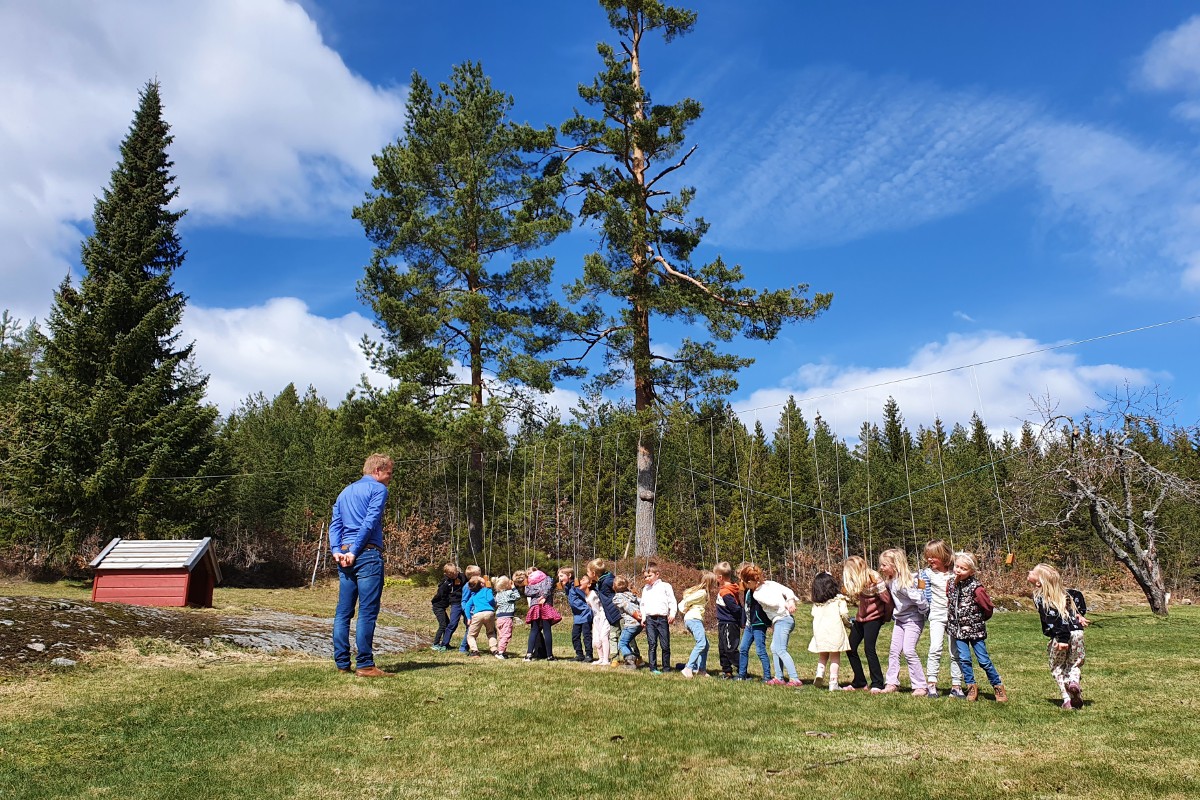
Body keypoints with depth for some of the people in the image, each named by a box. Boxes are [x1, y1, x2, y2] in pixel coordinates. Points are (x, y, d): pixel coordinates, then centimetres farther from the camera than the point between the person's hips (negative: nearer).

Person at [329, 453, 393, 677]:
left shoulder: (345, 492, 22)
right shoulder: (378, 489, -1)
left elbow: (334, 524, 13)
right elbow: (370, 522, -13)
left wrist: (336, 551, 3)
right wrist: (355, 551, -13)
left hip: (345, 556, 8)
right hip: (368, 554, -7)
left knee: (343, 612, 9)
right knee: (367, 612, -6)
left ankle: (342, 662, 12)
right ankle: (365, 665, -6)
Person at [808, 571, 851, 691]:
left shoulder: (816, 603, 8)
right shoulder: (839, 599, -1)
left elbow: (814, 614, 1)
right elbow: (844, 613, -9)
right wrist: (848, 624, 10)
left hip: (819, 631, 3)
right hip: (835, 629, -3)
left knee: (823, 655, 20)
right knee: (835, 657, 5)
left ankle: (820, 672, -4)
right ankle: (833, 682, 1)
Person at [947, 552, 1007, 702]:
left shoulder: (976, 588, -17)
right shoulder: (951, 584, 0)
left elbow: (988, 607, -8)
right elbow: (949, 601, 17)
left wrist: (979, 619, 4)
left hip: (975, 629, -4)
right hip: (959, 629, 4)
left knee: (983, 660, 2)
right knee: (964, 659, 2)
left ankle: (998, 686, 18)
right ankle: (971, 687, 14)